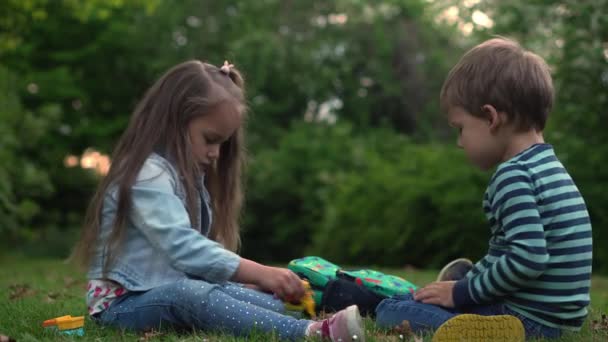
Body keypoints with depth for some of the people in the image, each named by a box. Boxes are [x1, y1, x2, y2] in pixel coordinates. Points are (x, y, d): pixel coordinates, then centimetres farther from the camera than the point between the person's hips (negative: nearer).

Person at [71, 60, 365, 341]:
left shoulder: (188, 174, 18)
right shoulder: (148, 174, -15)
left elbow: (198, 245, 9)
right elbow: (182, 246, -28)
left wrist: (250, 280, -6)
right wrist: (260, 273, -33)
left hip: (173, 290, 11)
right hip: (125, 301, -10)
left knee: (272, 304, -10)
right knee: (192, 295, -40)